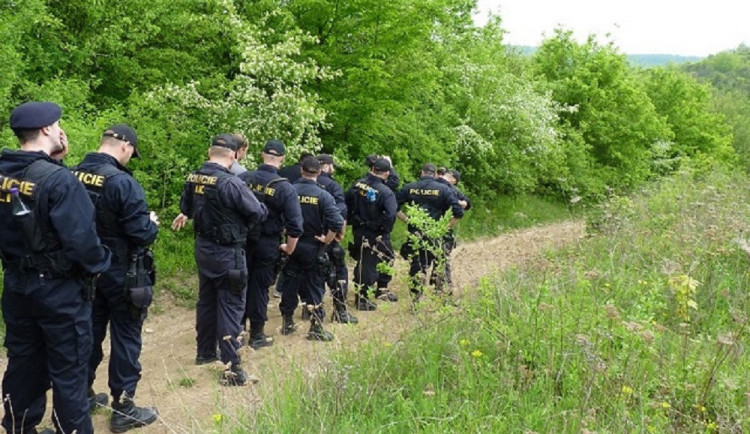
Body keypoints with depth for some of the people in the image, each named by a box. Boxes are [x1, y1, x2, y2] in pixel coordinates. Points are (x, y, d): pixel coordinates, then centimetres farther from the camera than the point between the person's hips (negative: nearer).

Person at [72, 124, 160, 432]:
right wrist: (152, 222, -2)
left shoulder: (73, 176, -2)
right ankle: (123, 409, 12)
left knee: (90, 331, 20)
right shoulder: (122, 182, -23)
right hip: (119, 273, -7)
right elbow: (142, 234, -22)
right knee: (125, 337, 5)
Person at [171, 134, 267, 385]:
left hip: (203, 249, 7)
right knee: (231, 307, -2)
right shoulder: (231, 183, -24)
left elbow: (186, 208, 16)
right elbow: (258, 214, -17)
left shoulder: (193, 178, -1)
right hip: (227, 253, -7)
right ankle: (232, 369, -1)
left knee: (206, 300, 21)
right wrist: (262, 209, 5)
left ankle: (205, 352, 36)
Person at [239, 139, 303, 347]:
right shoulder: (285, 188, -14)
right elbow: (295, 225, -17)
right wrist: (289, 249, -2)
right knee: (259, 288, 9)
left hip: (242, 241, 2)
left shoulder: (243, 178, -7)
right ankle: (257, 335, 20)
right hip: (267, 245, -2)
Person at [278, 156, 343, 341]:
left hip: (291, 245, 3)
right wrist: (326, 240, -9)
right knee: (315, 285, 6)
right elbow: (337, 222, -22)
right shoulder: (323, 195, -12)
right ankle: (316, 327, 7)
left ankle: (287, 322, 25)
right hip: (312, 248, -2)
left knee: (290, 283, 14)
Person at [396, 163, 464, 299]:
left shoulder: (409, 188, 3)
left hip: (414, 234, 2)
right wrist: (447, 226, -1)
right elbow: (458, 212, -10)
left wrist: (407, 220, 8)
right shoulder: (443, 189, -3)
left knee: (415, 267, 10)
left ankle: (415, 298, 15)